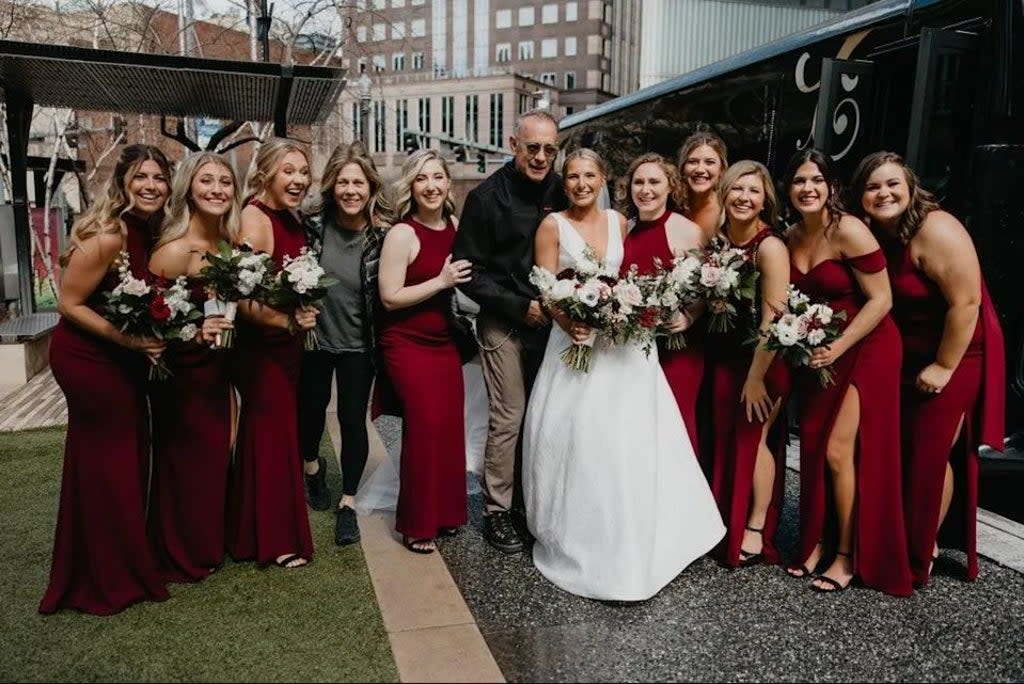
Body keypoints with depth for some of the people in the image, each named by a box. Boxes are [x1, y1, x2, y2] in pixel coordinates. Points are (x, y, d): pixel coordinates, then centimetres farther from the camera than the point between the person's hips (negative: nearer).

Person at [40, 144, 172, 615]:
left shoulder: (151, 233, 0)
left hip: (122, 359, 8)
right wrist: (128, 338, -25)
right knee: (105, 461, 3)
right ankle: (105, 580, 22)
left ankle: (126, 562, 36)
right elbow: (69, 304, -20)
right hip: (86, 357, -8)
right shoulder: (107, 236, -24)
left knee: (131, 454, 16)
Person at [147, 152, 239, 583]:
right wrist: (194, 335, -30)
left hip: (214, 369, 7)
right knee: (184, 465, 8)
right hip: (179, 373, -7)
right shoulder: (173, 250, -22)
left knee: (214, 458, 18)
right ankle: (181, 559, 30)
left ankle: (207, 545, 38)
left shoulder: (227, 242, 0)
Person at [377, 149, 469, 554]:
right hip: (408, 344, -6)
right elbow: (390, 297, -16)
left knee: (450, 425, 7)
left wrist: (463, 280, 1)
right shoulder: (402, 234, -14)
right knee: (425, 427, -6)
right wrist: (441, 281, -20)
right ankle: (416, 523, 11)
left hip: (444, 341, 6)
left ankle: (444, 511, 25)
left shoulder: (455, 226, 5)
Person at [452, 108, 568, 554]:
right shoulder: (487, 197, -8)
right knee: (508, 417, -1)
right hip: (504, 325, -4)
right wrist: (520, 307, -13)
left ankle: (531, 497, 28)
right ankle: (497, 511, 14)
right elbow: (470, 272, -8)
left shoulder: (561, 193, 3)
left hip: (549, 321, 4)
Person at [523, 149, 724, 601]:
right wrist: (568, 323, -22)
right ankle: (576, 537, 17)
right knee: (574, 439, -2)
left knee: (628, 438, 0)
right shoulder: (552, 226, -1)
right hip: (575, 338, -3)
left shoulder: (619, 222, 9)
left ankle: (625, 544, 16)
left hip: (622, 341, 3)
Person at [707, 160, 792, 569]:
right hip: (724, 358, 7)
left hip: (763, 360, -6)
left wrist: (756, 378, -18)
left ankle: (755, 531, 18)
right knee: (725, 439, 12)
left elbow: (773, 317, -20)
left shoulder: (770, 247, -17)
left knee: (753, 439, 1)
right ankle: (727, 523, 28)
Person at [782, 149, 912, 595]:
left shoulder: (848, 231, -17)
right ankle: (816, 542, 23)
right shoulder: (790, 239, 4)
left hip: (864, 350, -6)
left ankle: (848, 557, 9)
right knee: (813, 449, 7)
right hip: (818, 354, 6)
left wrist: (837, 348, -21)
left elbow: (881, 300, -17)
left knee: (838, 452, -7)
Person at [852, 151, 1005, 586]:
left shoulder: (935, 231, -21)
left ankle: (919, 556, 16)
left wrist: (944, 367, -21)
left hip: (953, 357, -7)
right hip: (904, 358, 7)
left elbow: (966, 301, -24)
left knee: (929, 455, -1)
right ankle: (894, 543, 25)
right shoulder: (873, 236, 2)